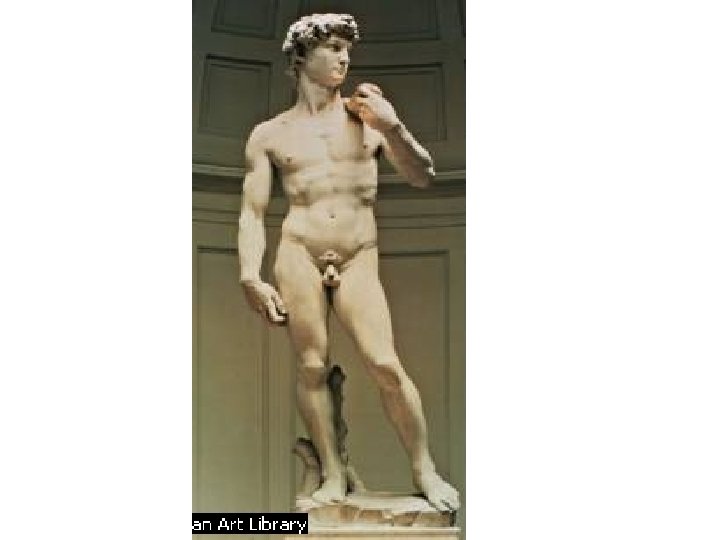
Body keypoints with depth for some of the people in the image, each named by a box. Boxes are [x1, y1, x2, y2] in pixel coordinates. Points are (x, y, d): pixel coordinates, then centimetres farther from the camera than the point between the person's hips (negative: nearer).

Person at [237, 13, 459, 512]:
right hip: (298, 255, 0)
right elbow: (252, 213, 4)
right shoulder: (270, 134, 7)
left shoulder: (369, 115, 11)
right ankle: (334, 475, 12)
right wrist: (250, 276, -9)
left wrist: (392, 127, -7)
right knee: (312, 367, -1)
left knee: (386, 365, -10)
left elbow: (424, 177, 9)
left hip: (359, 261, 0)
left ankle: (425, 469, 5)